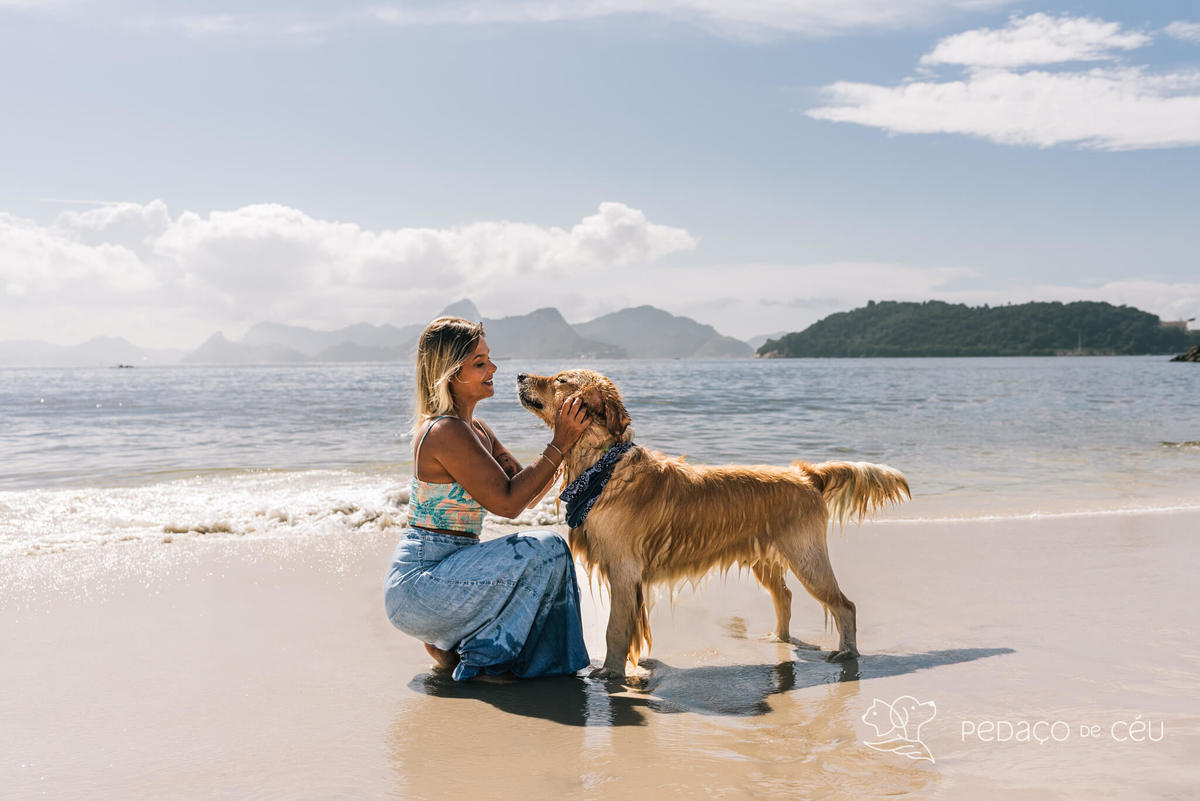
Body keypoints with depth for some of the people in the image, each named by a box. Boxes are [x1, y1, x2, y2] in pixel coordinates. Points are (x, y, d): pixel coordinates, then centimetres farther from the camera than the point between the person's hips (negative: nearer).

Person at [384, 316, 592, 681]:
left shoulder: (476, 429, 12)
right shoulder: (448, 431, -18)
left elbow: (527, 494, 11)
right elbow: (507, 502, -20)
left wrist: (567, 440, 1)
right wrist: (559, 445, -15)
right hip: (419, 583, -10)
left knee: (548, 555, 18)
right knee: (545, 550, -19)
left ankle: (447, 641, 14)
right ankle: (481, 657, -4)